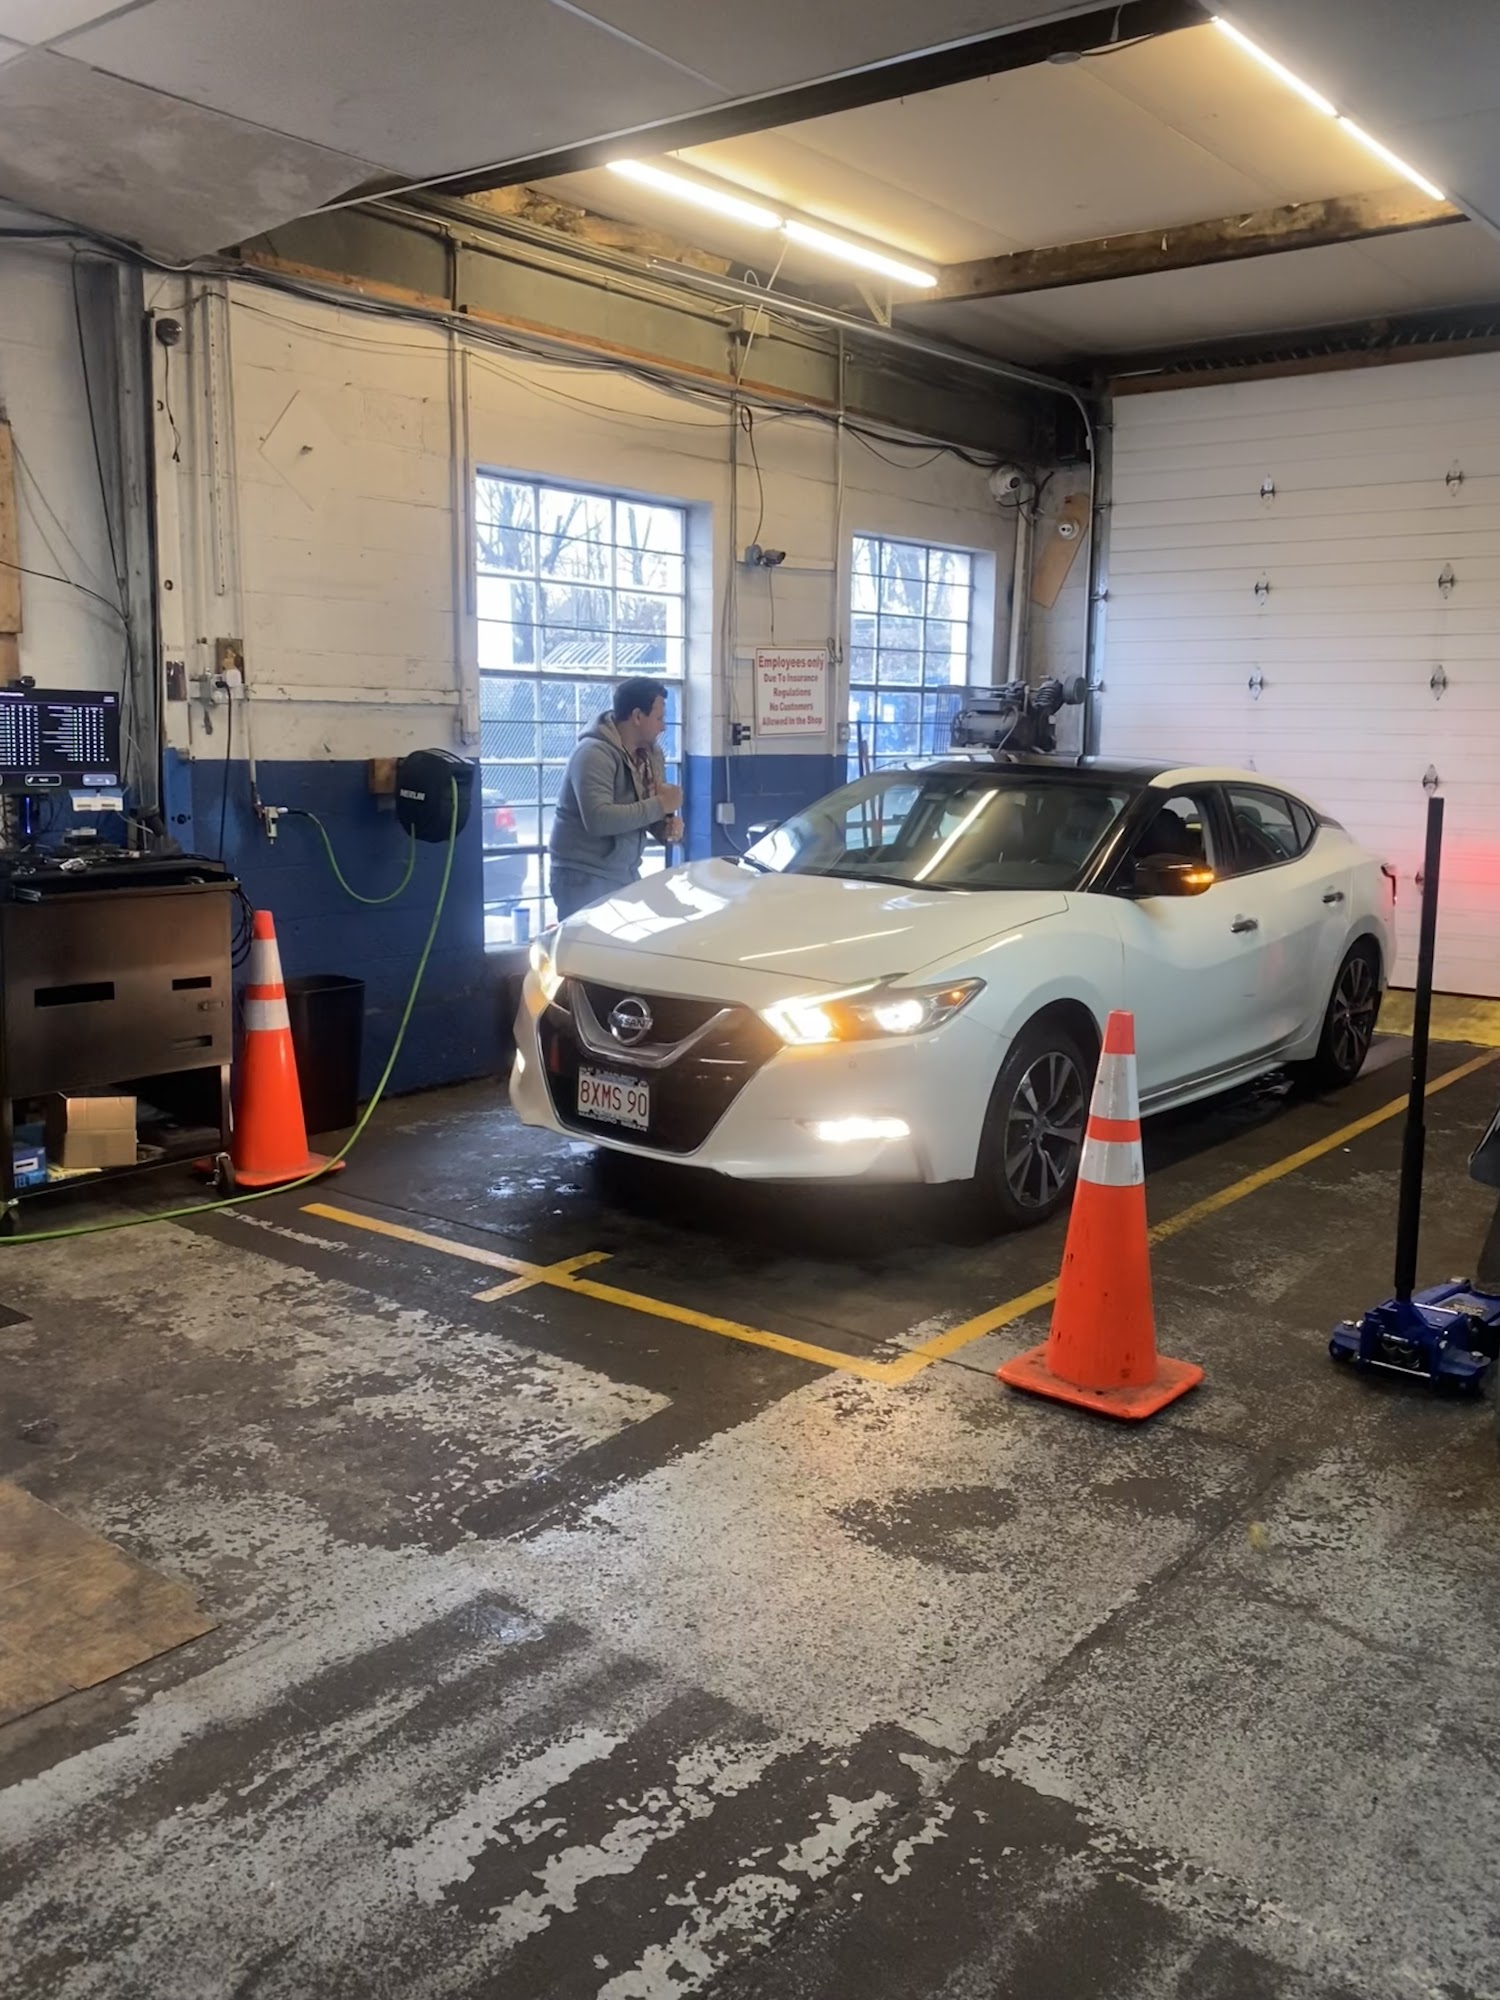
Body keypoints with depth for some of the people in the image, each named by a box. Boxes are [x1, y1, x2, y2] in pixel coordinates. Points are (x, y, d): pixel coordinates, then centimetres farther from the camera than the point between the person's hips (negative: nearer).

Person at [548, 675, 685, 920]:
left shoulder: (651, 754, 7)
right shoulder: (594, 754, -19)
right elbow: (599, 819, -32)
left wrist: (667, 826, -7)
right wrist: (660, 805, -25)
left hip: (627, 874, 8)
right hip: (585, 877, -8)